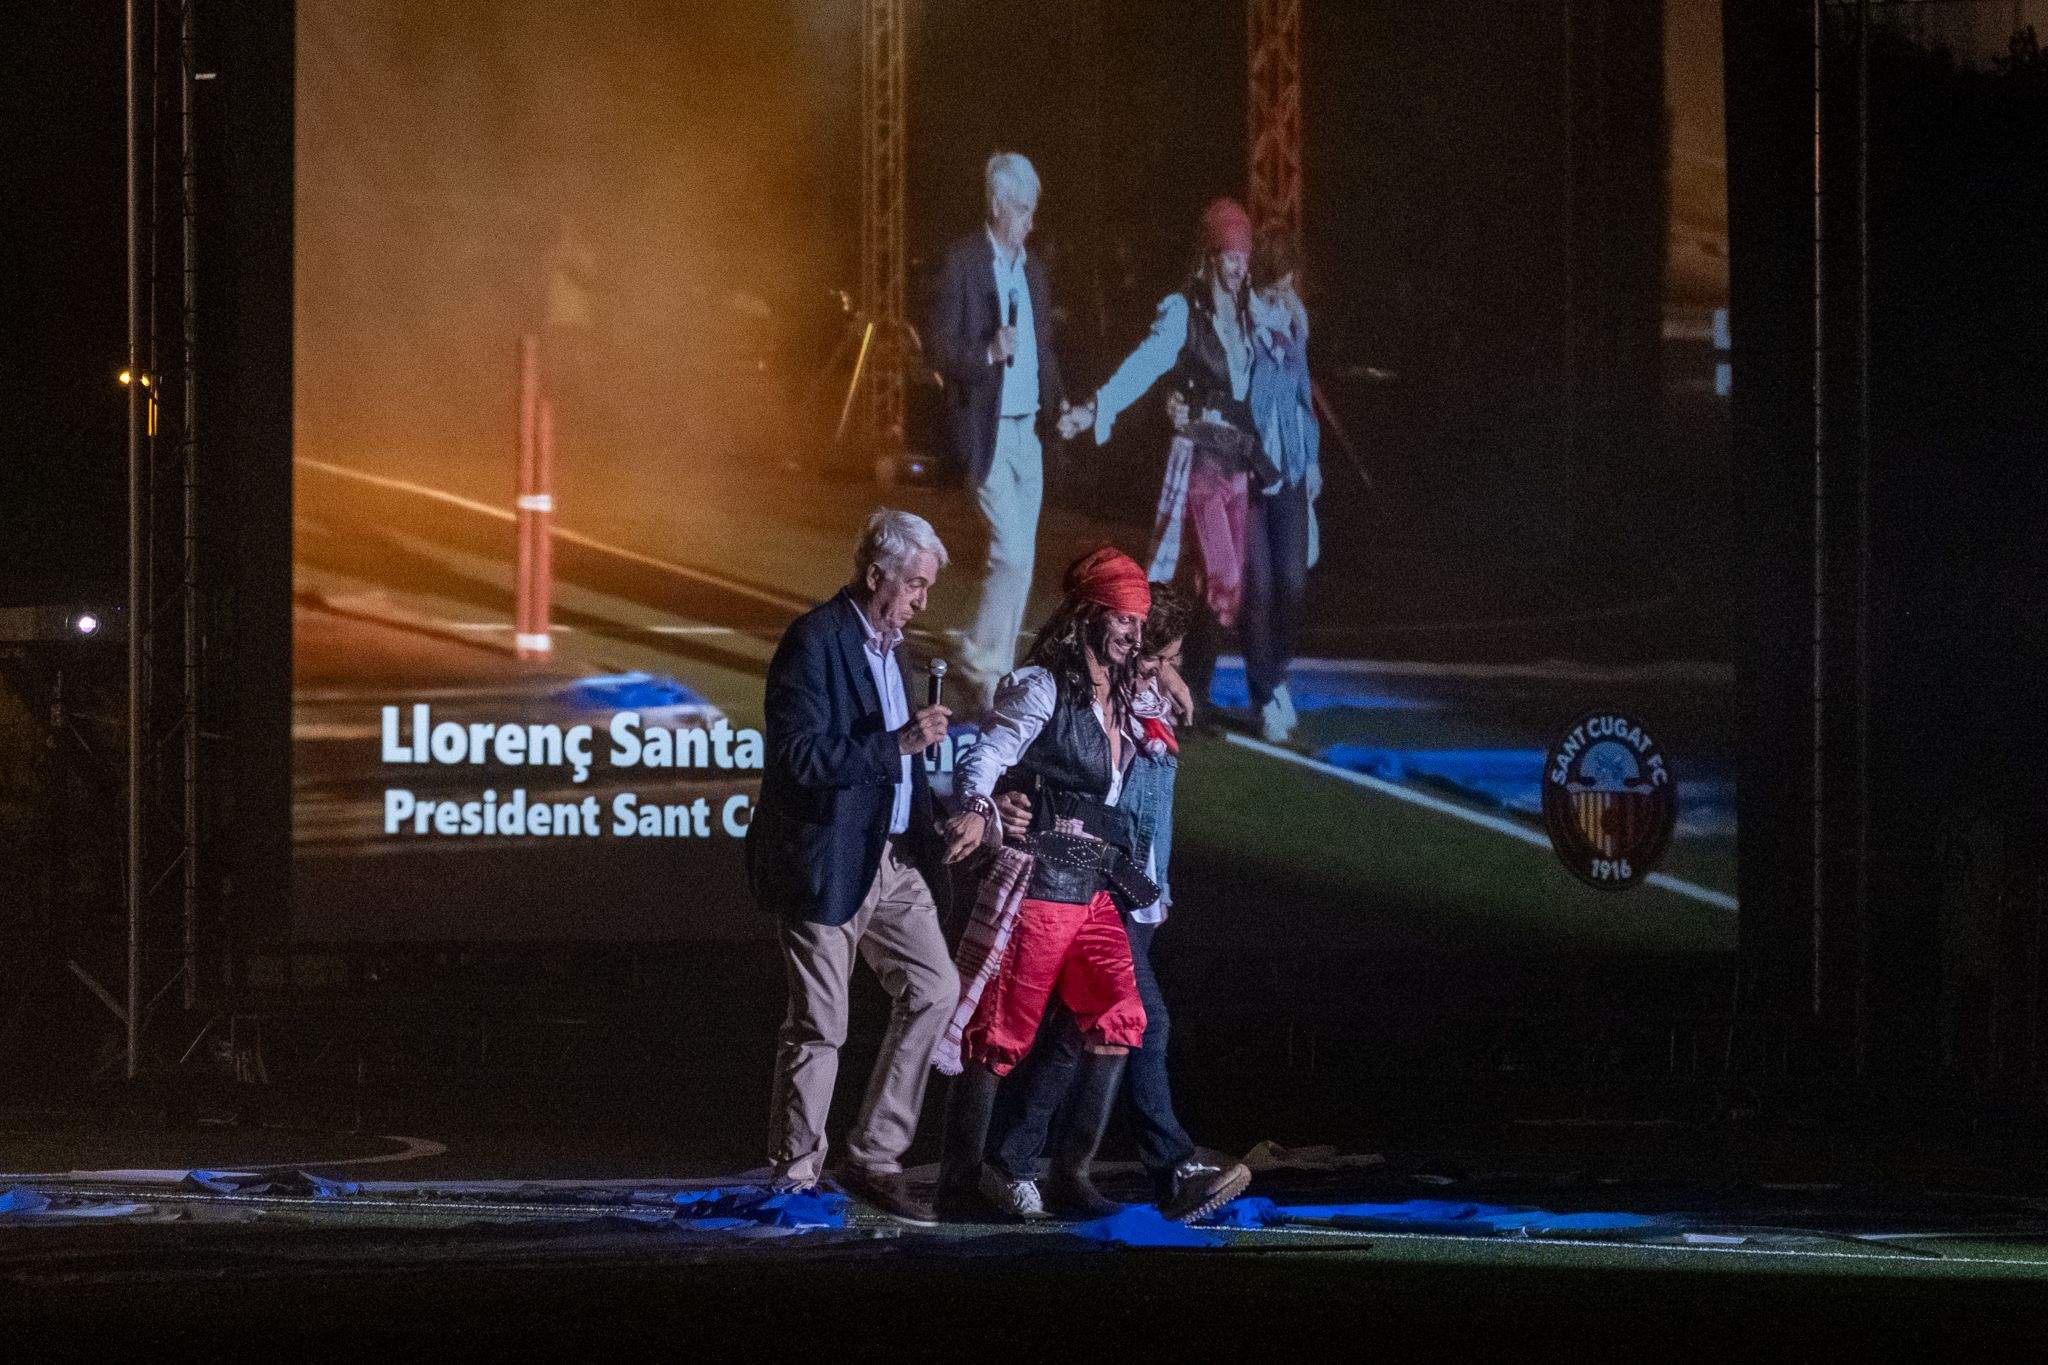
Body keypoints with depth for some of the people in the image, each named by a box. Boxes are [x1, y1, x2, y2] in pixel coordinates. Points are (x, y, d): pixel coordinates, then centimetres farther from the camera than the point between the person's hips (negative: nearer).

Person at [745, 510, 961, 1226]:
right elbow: (801, 758, -22)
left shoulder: (886, 644, 14)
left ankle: (874, 1158, 8)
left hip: (891, 861, 8)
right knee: (818, 1026, 0)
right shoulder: (813, 642, -15)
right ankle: (795, 1174, 13)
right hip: (828, 863, -8)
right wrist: (898, 742, -25)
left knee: (935, 989, 0)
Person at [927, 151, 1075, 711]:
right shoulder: (962, 263, -9)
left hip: (1028, 431, 8)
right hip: (987, 430, -8)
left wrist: (1059, 403, 6)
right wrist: (988, 353, -27)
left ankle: (998, 673, 16)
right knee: (1012, 553, -14)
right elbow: (940, 351, -11)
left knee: (1019, 558, 9)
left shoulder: (1031, 269, 13)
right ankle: (979, 660, 0)